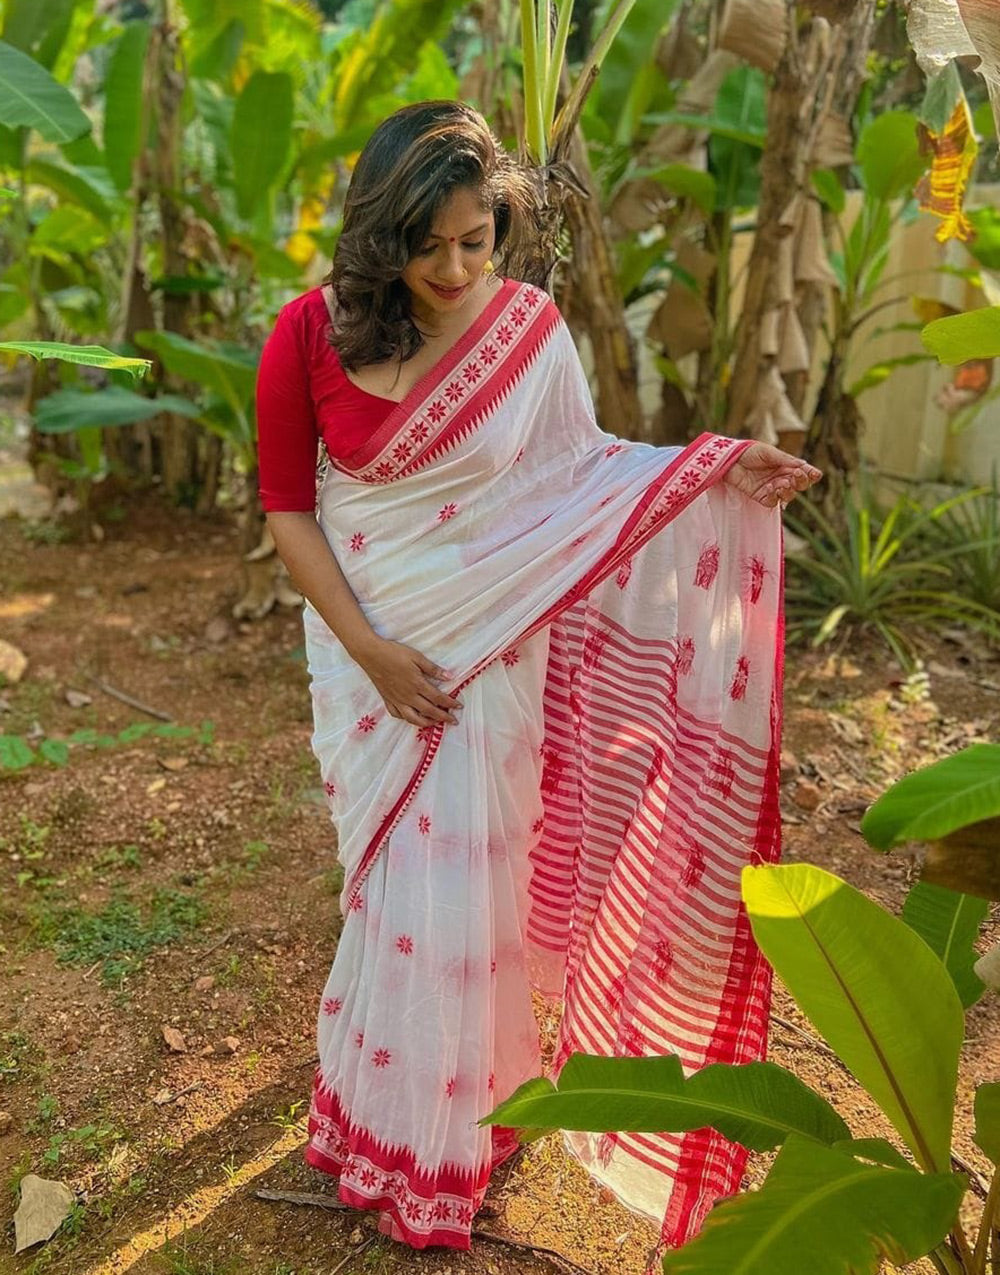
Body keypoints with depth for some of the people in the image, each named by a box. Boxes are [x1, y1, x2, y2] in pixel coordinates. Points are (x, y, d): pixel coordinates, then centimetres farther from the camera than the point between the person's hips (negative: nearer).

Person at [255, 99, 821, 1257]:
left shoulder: (531, 331, -9)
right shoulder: (310, 334, -10)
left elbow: (578, 468, 3)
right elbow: (287, 508, -5)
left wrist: (718, 471, -11)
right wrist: (370, 651, -11)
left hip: (491, 644, 0)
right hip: (366, 643, 1)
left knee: (458, 885, 7)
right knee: (392, 878, 13)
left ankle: (436, 1141, 34)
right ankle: (387, 1111, 41)